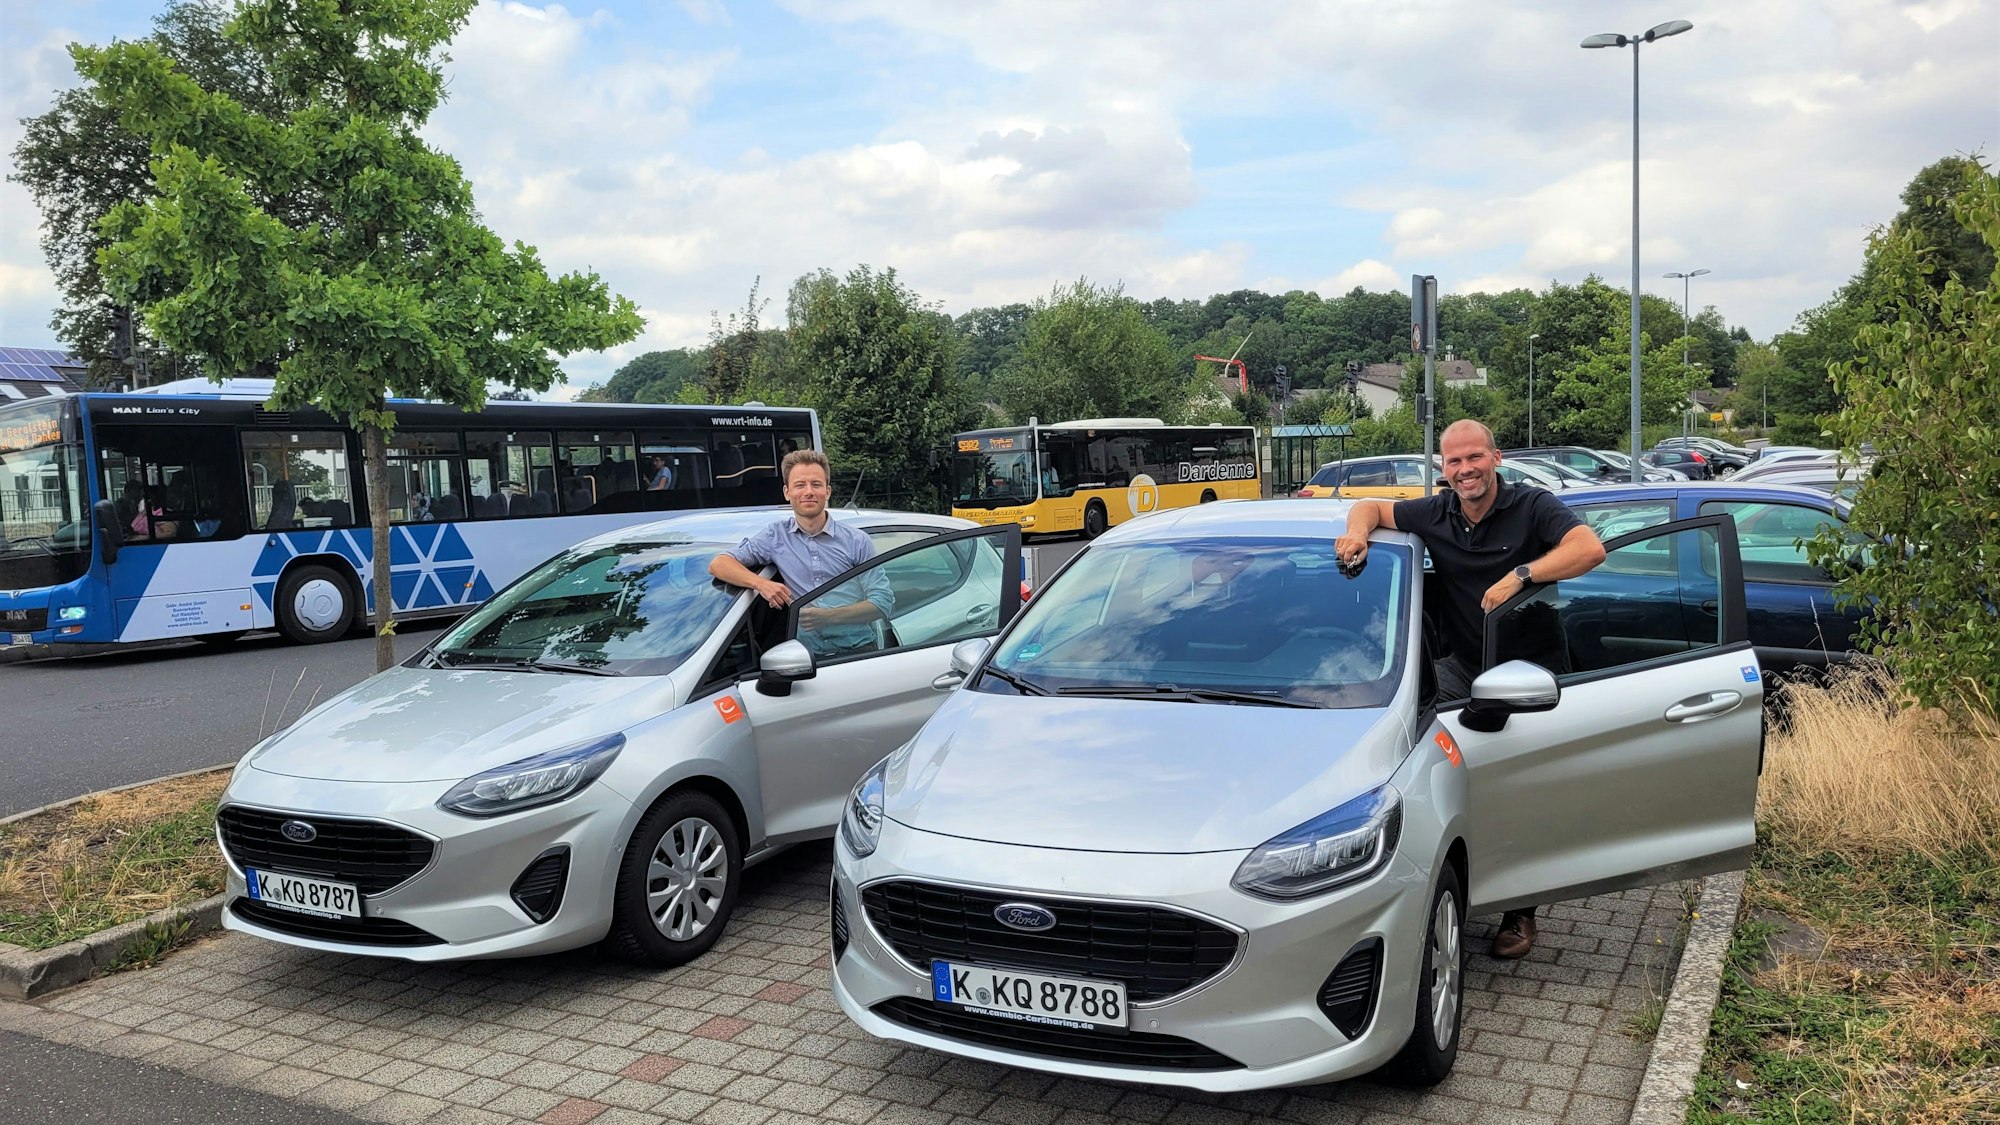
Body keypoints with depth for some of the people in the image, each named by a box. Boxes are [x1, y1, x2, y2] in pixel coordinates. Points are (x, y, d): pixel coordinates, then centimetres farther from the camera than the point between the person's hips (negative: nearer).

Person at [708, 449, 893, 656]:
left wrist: (829, 616, -13)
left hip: (859, 650, -2)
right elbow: (718, 564, 9)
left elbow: (883, 602, 1)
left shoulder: (857, 541, 7)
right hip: (807, 656, 2)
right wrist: (761, 583, -10)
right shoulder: (776, 536, 11)